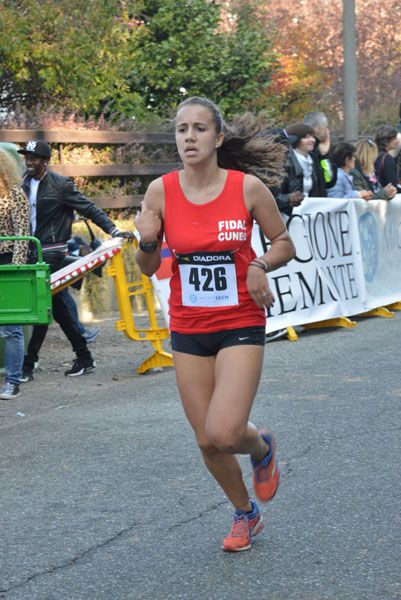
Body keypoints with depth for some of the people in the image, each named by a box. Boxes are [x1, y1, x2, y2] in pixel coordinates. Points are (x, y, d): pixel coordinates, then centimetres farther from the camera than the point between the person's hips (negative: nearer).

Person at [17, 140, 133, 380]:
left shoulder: (61, 184, -7)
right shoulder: (25, 185, 12)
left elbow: (89, 209, -7)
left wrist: (113, 230, -13)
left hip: (52, 252, -7)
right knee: (57, 307, 9)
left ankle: (28, 364, -7)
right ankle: (84, 358, 17)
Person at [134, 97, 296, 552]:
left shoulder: (248, 187, -10)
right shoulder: (160, 192, -5)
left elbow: (284, 245, 4)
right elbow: (148, 268, 4)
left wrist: (260, 265, -16)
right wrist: (147, 241, -17)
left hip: (240, 326, -3)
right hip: (187, 329, 3)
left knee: (224, 433, -17)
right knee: (207, 441, 8)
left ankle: (262, 448, 20)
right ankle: (245, 513, 35)